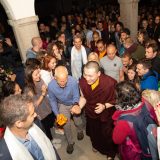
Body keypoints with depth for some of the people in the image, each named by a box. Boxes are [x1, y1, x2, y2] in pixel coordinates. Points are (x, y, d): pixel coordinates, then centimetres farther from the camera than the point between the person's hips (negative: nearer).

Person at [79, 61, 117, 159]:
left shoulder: (110, 83, -35)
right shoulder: (82, 82, -25)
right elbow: (84, 97, -6)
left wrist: (105, 106, -32)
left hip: (106, 115, -3)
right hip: (91, 113, 3)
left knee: (107, 135, 22)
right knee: (93, 133, 31)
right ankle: (96, 145, 67)